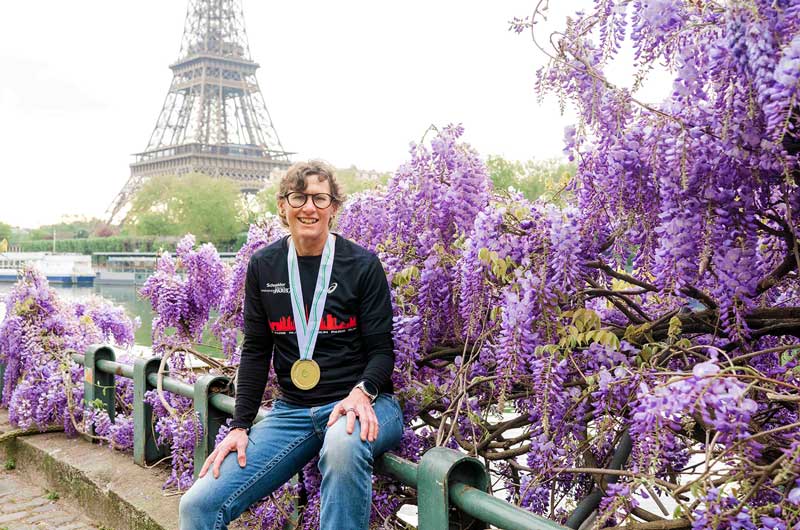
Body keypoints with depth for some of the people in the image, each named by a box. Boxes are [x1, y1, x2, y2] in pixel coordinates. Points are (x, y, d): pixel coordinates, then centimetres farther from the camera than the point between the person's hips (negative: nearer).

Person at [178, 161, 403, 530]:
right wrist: (240, 426, 0)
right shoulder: (263, 266, 6)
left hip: (362, 403, -3)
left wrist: (362, 392, -23)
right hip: (292, 411, 3)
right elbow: (255, 352, 8)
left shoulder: (362, 264, -4)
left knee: (343, 444, -41)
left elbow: (381, 349, -2)